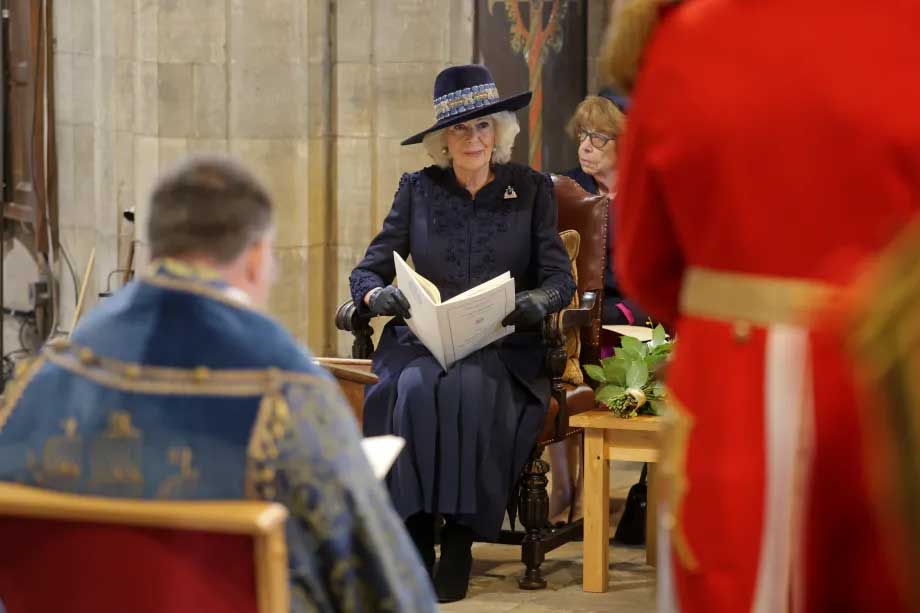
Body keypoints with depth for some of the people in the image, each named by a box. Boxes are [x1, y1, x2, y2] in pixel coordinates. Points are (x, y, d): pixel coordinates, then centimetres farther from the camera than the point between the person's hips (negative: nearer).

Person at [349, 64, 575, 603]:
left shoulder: (531, 189, 9)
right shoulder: (418, 189, 11)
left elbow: (560, 277, 3)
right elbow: (368, 271, 7)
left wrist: (539, 301, -21)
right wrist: (377, 295, -17)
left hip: (503, 347, -1)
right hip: (424, 340, 1)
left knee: (469, 388, -35)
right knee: (414, 389, -34)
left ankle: (461, 537, -28)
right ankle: (416, 532, -28)